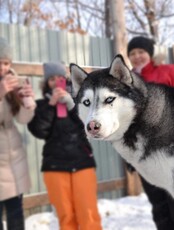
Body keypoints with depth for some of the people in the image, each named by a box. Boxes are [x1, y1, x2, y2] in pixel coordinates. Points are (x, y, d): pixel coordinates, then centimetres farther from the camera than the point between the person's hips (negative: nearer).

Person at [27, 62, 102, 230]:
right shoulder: (41, 105, 7)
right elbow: (39, 131, -7)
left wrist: (70, 104, -11)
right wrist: (51, 105, -11)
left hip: (83, 162, 0)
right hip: (55, 165, 0)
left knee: (88, 213, -5)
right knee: (66, 215, 3)